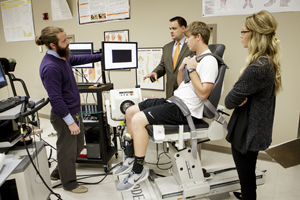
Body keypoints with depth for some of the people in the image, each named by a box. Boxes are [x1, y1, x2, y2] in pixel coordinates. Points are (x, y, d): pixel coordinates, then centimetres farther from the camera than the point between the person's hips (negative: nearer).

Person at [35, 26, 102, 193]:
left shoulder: (62, 57, 3)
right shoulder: (50, 67, -25)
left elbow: (79, 59, 22)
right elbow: (56, 99, -25)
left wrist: (102, 56, 26)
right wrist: (70, 122, -21)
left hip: (75, 111, 10)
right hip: (64, 116, -10)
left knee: (78, 146, 23)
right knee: (68, 150, 10)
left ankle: (58, 173, 44)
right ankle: (69, 183, 33)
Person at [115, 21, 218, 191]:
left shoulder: (209, 61, -12)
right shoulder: (195, 58, 18)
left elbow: (203, 93, -21)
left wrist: (192, 69, -16)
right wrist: (182, 68, 5)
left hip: (186, 110, -10)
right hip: (174, 101, 10)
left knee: (138, 120, -25)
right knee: (130, 111, 7)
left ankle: (139, 170, -8)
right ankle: (131, 159, 20)